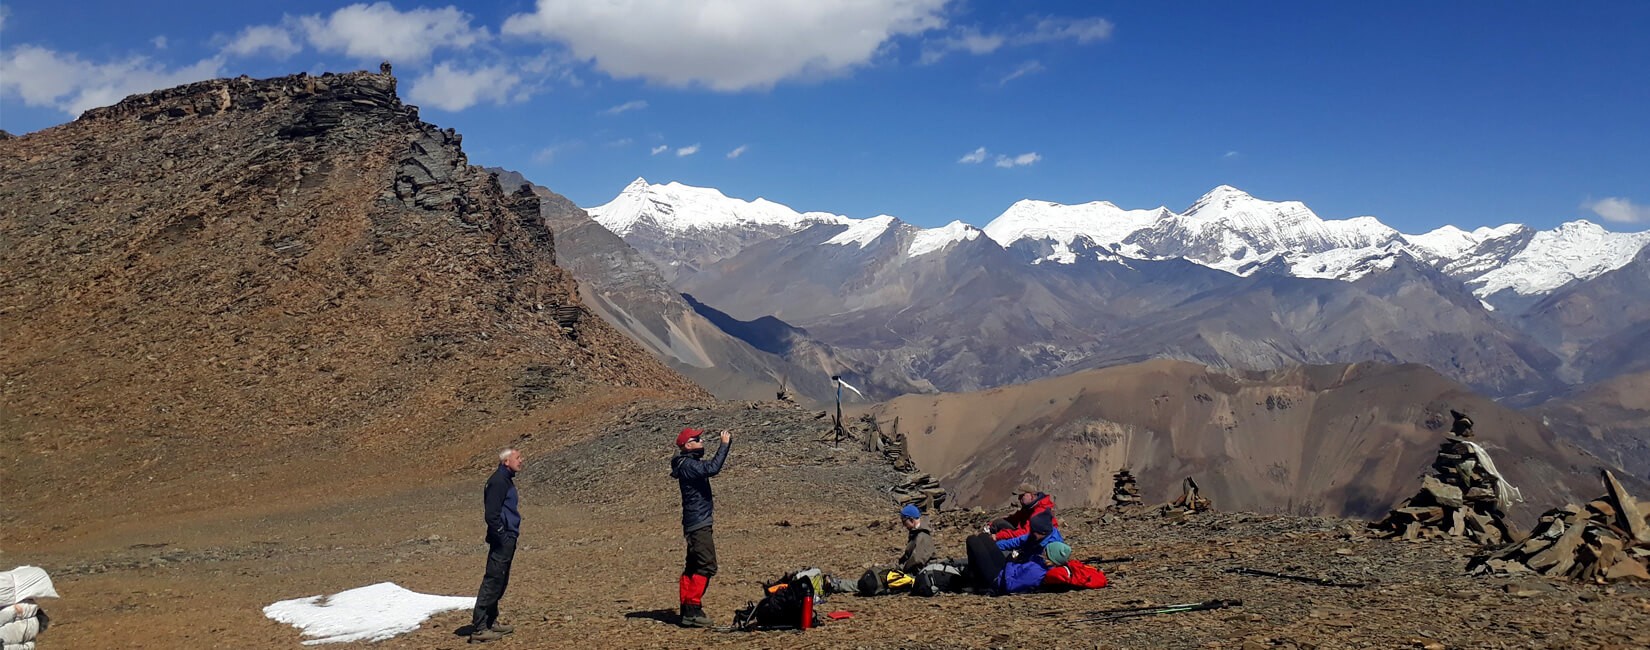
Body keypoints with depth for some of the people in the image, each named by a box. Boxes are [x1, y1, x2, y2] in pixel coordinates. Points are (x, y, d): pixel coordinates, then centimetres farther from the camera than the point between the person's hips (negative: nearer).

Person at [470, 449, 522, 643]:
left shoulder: (506, 480, 16)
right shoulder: (498, 481, -16)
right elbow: (491, 514, -21)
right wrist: (503, 538, -18)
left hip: (508, 540, 10)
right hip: (502, 540, -10)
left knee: (500, 582, 17)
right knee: (492, 582, -8)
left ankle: (491, 622, 26)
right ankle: (479, 628, -5)